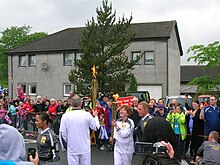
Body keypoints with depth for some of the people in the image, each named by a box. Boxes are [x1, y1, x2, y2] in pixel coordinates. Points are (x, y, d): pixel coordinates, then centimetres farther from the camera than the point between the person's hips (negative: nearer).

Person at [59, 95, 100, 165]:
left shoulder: (65, 116, -10)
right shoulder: (87, 115, -11)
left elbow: (62, 133, -5)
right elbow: (95, 127, 3)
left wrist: (64, 146, 10)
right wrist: (95, 116, 20)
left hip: (72, 149, 0)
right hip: (85, 148, 0)